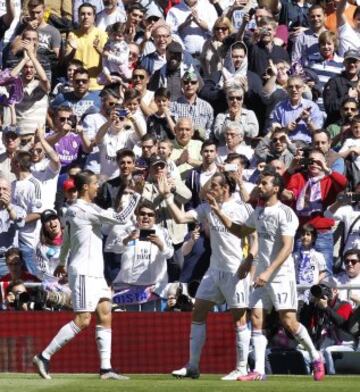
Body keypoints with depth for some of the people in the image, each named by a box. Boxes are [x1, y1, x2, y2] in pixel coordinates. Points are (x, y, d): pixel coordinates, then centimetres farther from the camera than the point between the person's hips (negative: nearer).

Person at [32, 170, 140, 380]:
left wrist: (62, 262, 38)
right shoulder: (86, 210, -16)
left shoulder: (74, 210, 14)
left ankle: (106, 368, 1)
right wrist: (138, 197, -12)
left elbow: (66, 238, 26)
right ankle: (44, 357, -7)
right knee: (82, 320, -11)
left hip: (95, 273, 10)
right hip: (83, 273, -10)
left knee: (105, 316, 4)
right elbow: (120, 219, -18)